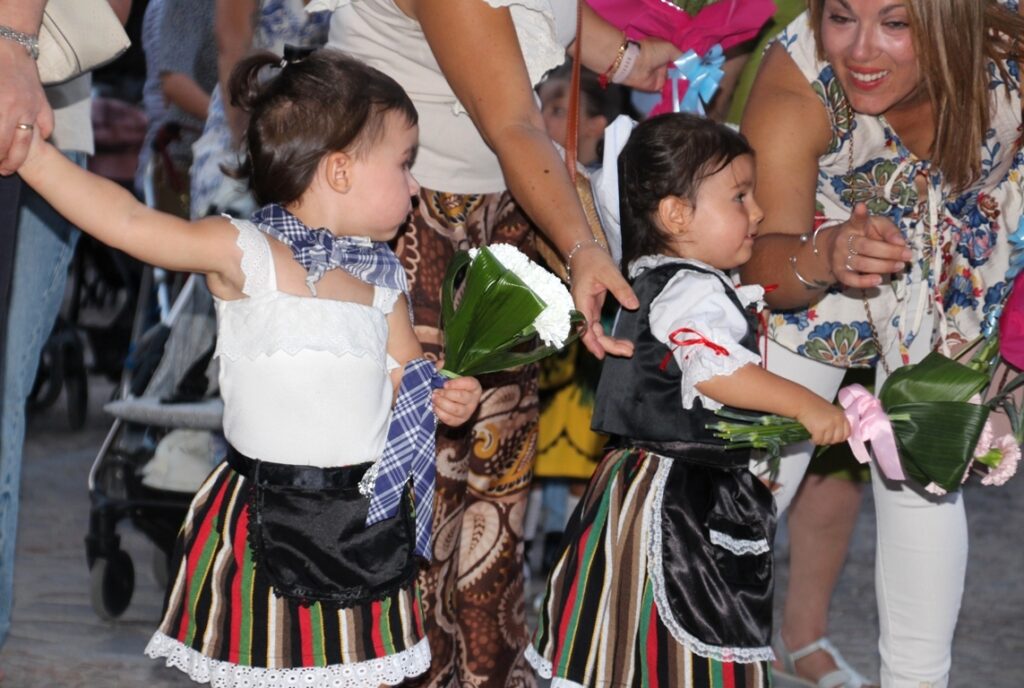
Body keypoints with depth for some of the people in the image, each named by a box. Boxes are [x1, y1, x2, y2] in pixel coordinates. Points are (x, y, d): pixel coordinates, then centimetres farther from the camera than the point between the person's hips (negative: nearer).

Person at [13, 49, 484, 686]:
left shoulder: (383, 278, 8)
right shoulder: (246, 255, -11)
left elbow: (406, 372, 18)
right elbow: (130, 223, -20)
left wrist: (442, 398, -6)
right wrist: (28, 149, -26)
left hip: (367, 521, 5)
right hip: (267, 521, -5)